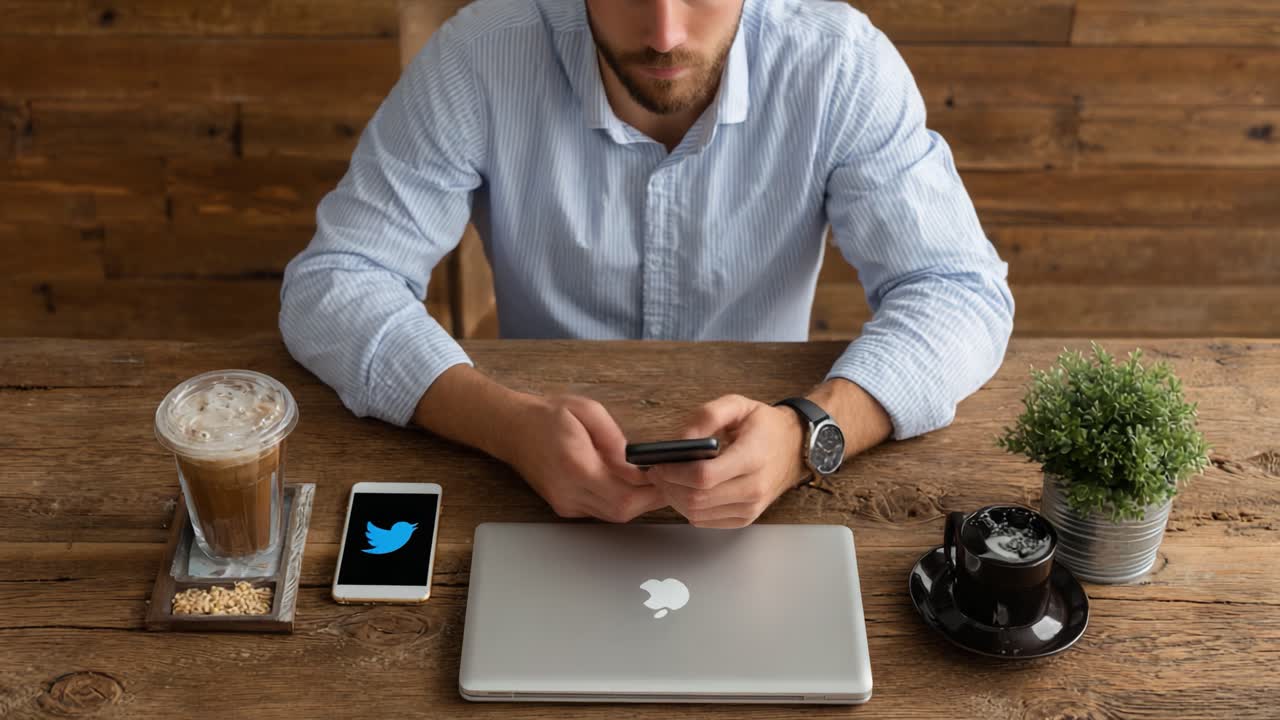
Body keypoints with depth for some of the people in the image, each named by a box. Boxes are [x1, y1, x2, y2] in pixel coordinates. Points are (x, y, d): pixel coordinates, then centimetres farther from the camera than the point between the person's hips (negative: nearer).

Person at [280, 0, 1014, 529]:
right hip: (545, 483, -1)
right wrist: (512, 424, -34)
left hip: (758, 492, 2)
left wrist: (807, 434, -36)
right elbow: (330, 286, -17)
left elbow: (963, 293, -16)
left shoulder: (841, 66, -16)